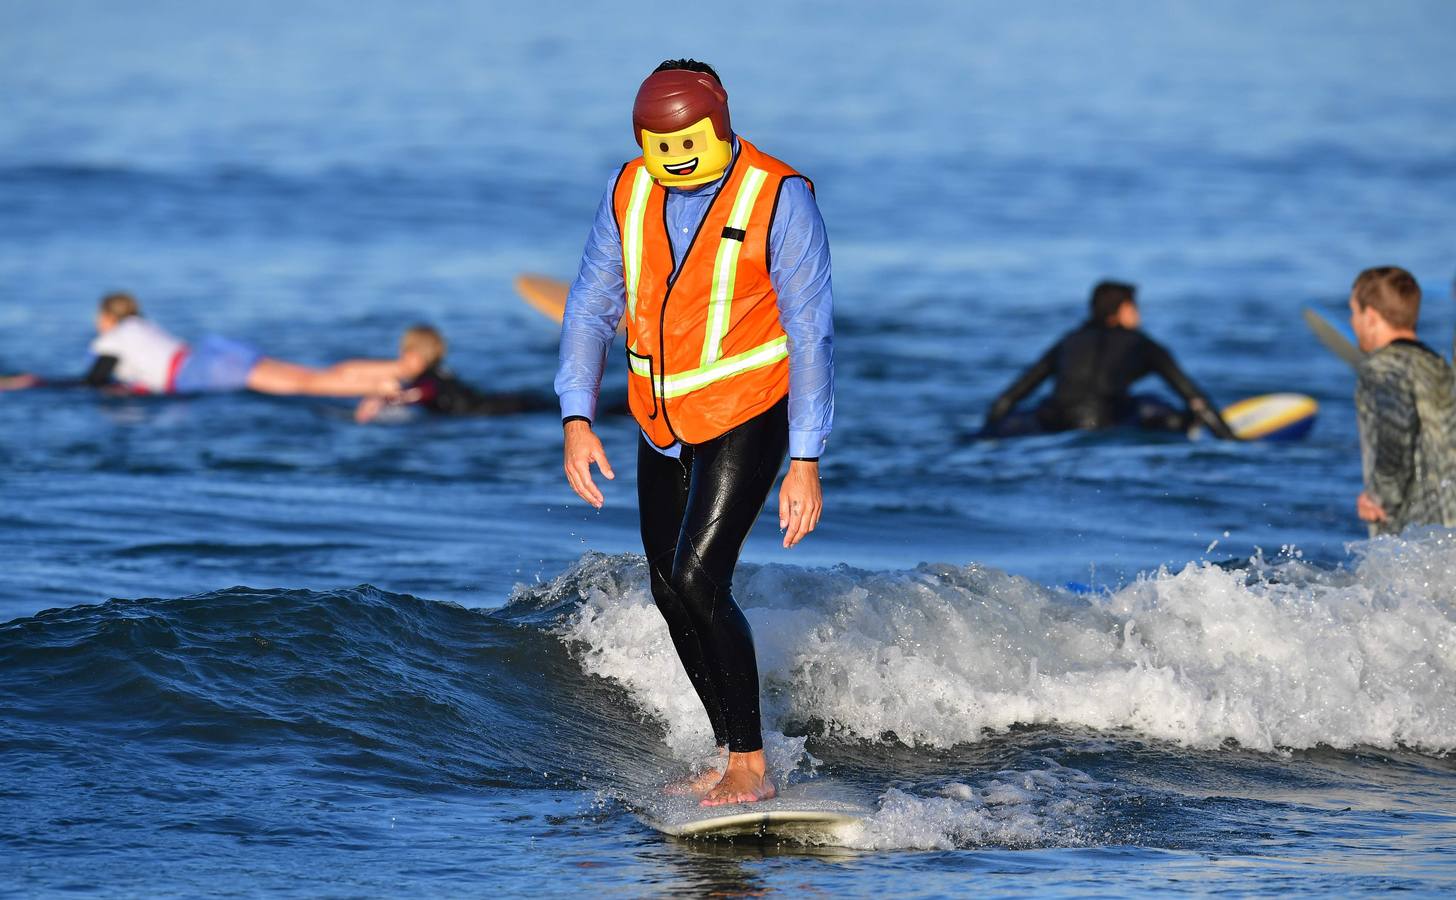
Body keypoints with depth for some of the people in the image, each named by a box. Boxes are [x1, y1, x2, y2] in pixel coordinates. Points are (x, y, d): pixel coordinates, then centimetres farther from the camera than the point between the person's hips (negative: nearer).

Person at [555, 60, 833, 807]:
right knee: (670, 592, 10)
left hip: (746, 418, -6)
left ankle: (751, 768, -8)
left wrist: (806, 462, -19)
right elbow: (592, 308, 4)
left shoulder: (778, 199, -17)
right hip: (662, 423, 6)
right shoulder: (628, 192, -3)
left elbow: (810, 335, -15)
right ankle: (732, 755, 25)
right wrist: (576, 419, -8)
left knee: (698, 581, -18)